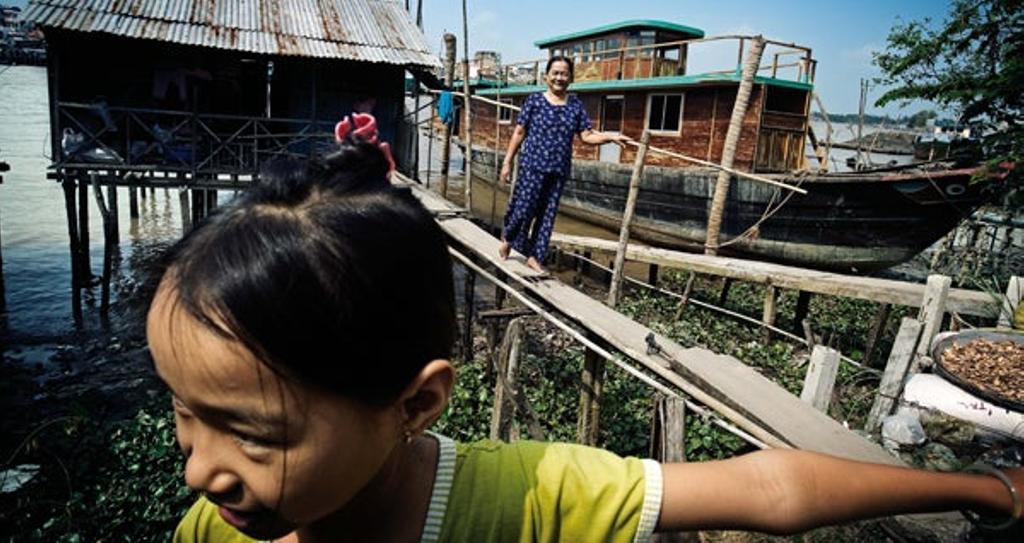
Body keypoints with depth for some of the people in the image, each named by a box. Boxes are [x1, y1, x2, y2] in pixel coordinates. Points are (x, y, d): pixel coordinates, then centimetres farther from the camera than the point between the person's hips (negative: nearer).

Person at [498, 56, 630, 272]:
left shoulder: (576, 105, 7)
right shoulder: (534, 100, 0)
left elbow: (587, 136, 4)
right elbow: (519, 132, 2)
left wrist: (610, 137, -12)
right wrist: (507, 162, 0)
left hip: (559, 169, 3)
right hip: (533, 166, -3)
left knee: (547, 214, 7)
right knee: (524, 208, -2)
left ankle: (534, 256, 20)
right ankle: (507, 238, 27)